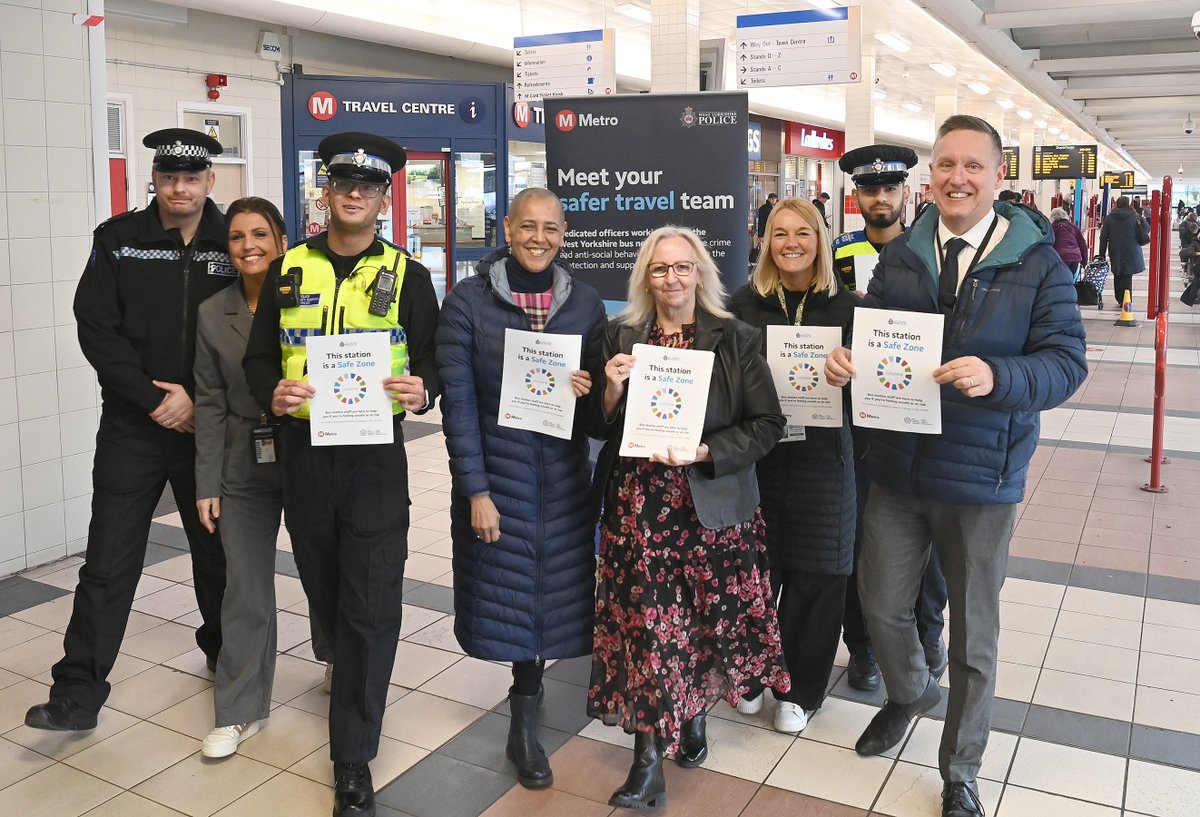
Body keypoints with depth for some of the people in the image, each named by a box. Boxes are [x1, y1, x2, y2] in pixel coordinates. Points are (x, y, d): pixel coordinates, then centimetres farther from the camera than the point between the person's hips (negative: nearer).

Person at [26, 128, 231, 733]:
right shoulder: (118, 239, 1)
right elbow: (96, 330, -5)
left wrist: (199, 400, -13)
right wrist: (154, 397, -13)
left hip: (209, 426, 1)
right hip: (132, 427, 0)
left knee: (216, 548, 15)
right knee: (109, 560, 2)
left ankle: (224, 652, 36)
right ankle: (79, 692, 11)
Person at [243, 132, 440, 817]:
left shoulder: (407, 275, 2)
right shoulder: (289, 269, 8)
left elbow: (432, 360, 2)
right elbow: (259, 355, 9)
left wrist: (422, 389, -20)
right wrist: (272, 394, -12)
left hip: (375, 454, -3)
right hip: (303, 448, 3)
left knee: (371, 605, -4)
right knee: (323, 587, 17)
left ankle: (353, 761, 7)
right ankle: (350, 674, 48)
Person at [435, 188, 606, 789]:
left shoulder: (586, 303, 2)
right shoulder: (467, 300, -6)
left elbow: (602, 392, 10)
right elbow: (458, 401, -8)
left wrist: (588, 390, -14)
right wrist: (475, 491, -12)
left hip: (563, 473, 3)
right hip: (497, 471, -2)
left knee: (556, 587, 8)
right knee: (510, 588, 6)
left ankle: (524, 719, 29)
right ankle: (528, 694, 31)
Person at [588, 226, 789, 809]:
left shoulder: (735, 340, 0)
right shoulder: (620, 338, 6)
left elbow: (767, 425, -4)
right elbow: (599, 429, 8)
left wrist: (703, 453, -15)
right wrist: (612, 391, -12)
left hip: (713, 505, 0)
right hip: (637, 508, 1)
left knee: (708, 616, 10)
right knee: (644, 623, -3)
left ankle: (694, 715, 37)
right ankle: (648, 761, 7)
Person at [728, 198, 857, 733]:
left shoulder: (846, 306, 2)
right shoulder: (745, 303, 2)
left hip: (820, 456, 0)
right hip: (755, 453, 0)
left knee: (814, 577, 5)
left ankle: (799, 689, 24)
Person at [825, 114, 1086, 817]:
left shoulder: (1038, 262, -7)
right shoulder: (900, 257, 4)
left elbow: (1067, 362, -12)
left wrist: (996, 377, -30)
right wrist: (845, 359, -18)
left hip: (981, 479, -3)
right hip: (898, 468, 3)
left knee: (974, 634, 12)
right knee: (881, 606, 14)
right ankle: (910, 693, 49)